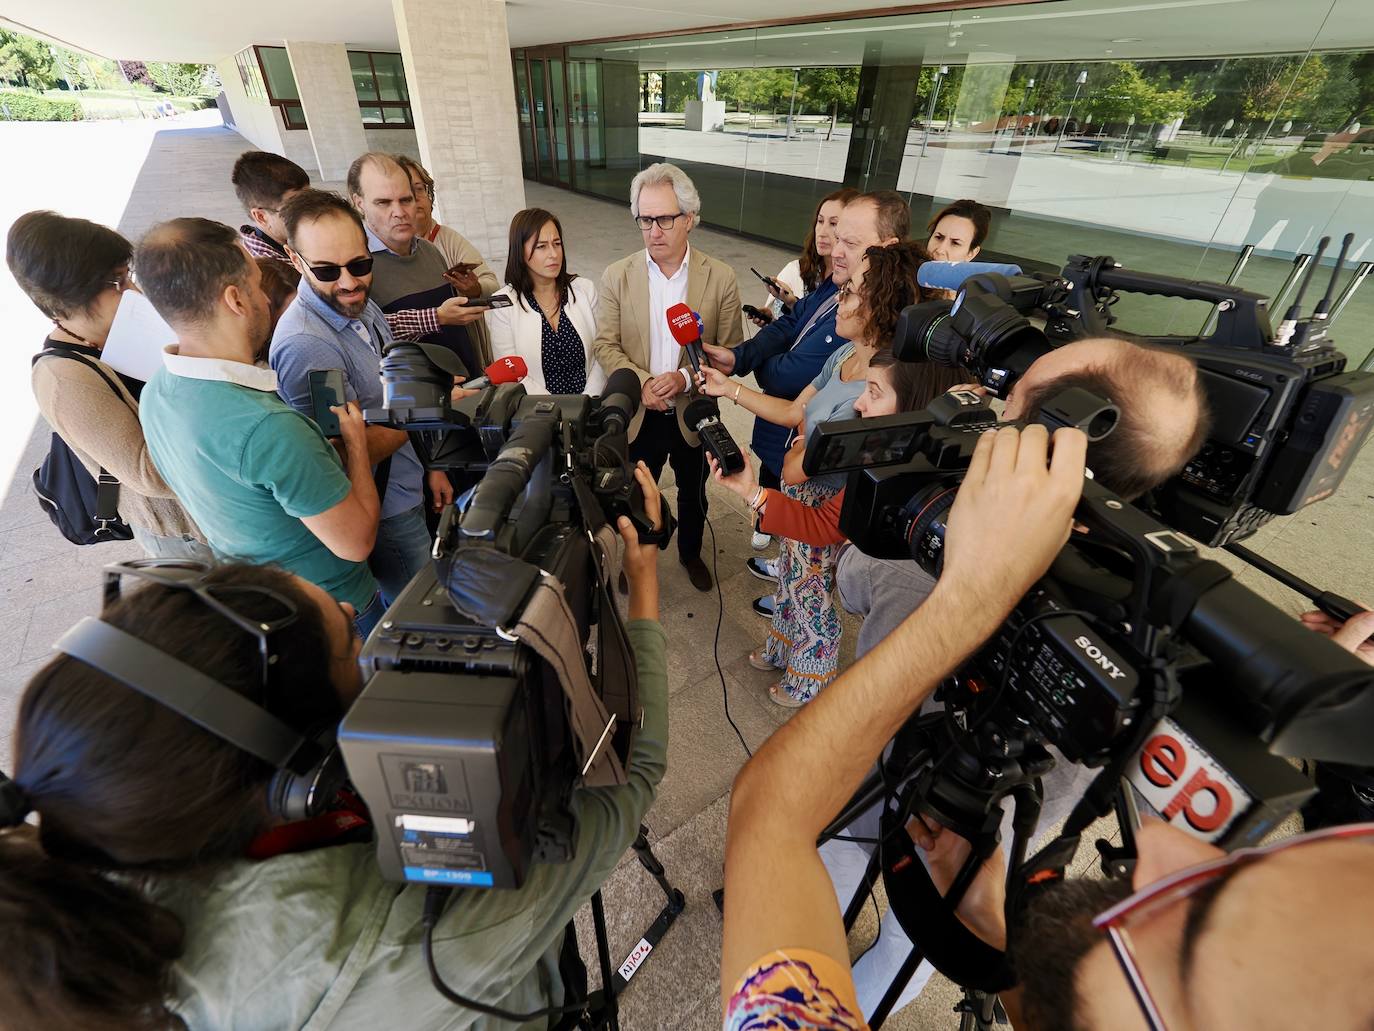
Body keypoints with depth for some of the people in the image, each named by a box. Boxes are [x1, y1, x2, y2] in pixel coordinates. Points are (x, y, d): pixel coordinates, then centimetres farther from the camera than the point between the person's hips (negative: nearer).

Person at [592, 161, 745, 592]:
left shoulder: (720, 278, -9)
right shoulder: (617, 277, -7)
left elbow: (731, 350, -7)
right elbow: (605, 345, -6)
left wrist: (686, 377, -24)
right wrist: (640, 382, -23)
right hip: (638, 414, 0)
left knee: (693, 493, 21)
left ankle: (691, 553, 48)